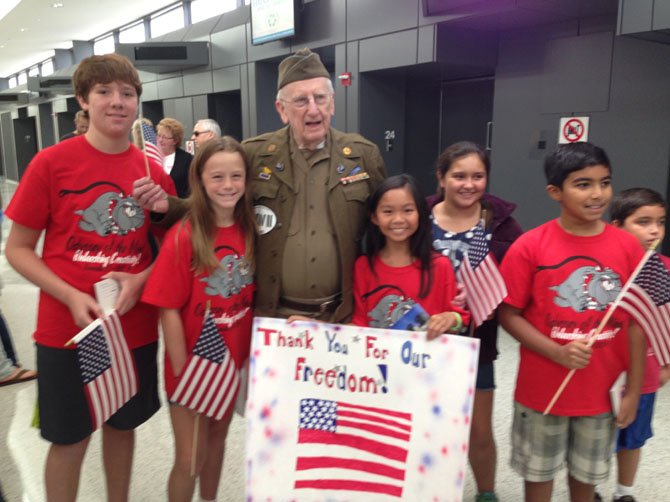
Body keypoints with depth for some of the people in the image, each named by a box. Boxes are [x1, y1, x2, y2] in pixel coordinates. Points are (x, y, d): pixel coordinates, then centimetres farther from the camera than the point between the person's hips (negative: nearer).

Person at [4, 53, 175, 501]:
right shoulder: (51, 163, -8)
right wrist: (71, 296, -18)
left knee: (123, 426, 18)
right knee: (70, 438, 11)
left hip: (136, 328, 3)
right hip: (66, 329, -2)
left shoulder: (154, 173, -1)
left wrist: (139, 281, -12)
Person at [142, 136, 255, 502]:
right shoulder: (183, 236, -18)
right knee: (190, 458, 7)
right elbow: (169, 310, -17)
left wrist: (252, 356, 2)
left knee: (217, 439, 24)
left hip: (234, 361, 5)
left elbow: (252, 297, 4)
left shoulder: (249, 231, -4)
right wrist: (183, 372, -16)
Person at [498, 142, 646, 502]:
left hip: (600, 389, 2)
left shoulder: (628, 247, -6)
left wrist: (633, 390, 0)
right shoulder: (529, 246, -14)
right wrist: (558, 353, -22)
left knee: (586, 473, 21)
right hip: (542, 389, -2)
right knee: (538, 472, 18)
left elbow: (636, 322, -1)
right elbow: (508, 314, -10)